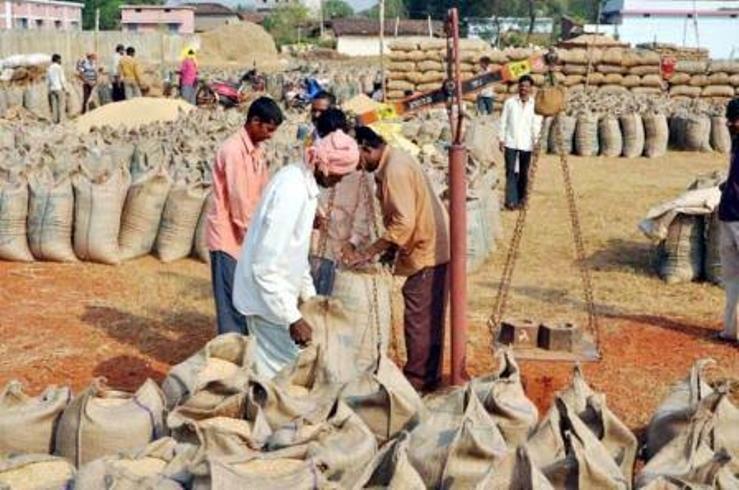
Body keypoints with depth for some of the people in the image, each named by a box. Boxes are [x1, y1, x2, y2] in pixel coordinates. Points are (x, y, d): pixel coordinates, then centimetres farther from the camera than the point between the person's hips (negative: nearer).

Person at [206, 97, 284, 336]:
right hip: (228, 233, -9)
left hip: (245, 234, 9)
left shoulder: (256, 151, 10)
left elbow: (263, 194, 11)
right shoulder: (233, 149, -18)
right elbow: (238, 198, -20)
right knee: (231, 300, -4)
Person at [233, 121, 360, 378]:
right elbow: (266, 266, -28)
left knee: (273, 367, 18)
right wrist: (293, 318, -27)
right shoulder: (291, 192, -26)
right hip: (268, 299, -9)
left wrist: (309, 294, 16)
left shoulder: (302, 181, 3)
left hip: (277, 293, 9)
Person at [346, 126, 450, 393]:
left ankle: (417, 379, 6)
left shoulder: (394, 170, -20)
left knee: (419, 319, -2)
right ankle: (428, 376, 25)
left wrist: (369, 253, -21)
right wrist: (387, 249, 11)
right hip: (432, 248, 10)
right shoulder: (395, 160, 11)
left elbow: (404, 223, -25)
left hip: (427, 252, -10)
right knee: (429, 318, 16)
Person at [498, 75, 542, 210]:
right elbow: (503, 122, 5)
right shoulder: (510, 102, 3)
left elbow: (537, 124, -3)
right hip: (510, 142, -1)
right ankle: (511, 201, -8)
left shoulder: (535, 104, 2)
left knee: (523, 172, 8)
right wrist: (502, 139, 0)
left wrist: (536, 140, -15)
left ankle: (521, 198, 21)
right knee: (511, 171, -6)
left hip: (526, 144, 1)